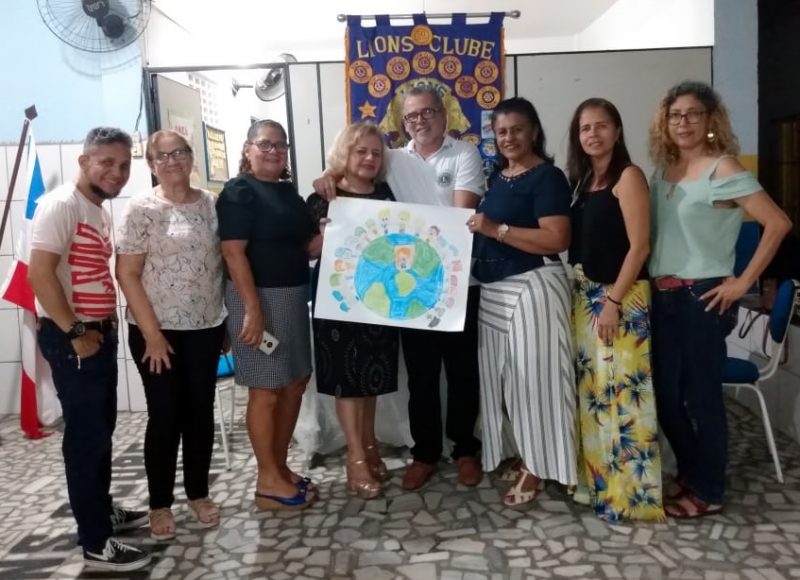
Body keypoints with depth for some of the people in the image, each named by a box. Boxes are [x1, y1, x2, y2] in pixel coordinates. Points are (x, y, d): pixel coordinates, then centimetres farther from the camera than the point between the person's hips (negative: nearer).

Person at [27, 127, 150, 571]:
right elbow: (39, 274, -22)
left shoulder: (100, 211, 13)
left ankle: (103, 510, 35)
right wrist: (76, 332, -20)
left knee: (102, 428, 18)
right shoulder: (61, 205, -15)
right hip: (71, 338, -9)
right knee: (86, 434, -2)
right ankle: (96, 544, 8)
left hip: (100, 332, 9)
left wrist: (104, 323, 10)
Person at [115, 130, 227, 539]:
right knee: (165, 416, 4)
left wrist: (229, 318, 4)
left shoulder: (213, 204, 4)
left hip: (206, 327, 4)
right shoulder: (141, 209, -8)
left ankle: (198, 493, 28)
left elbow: (225, 260, 10)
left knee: (201, 412, 11)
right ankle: (159, 504, 20)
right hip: (157, 329, -3)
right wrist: (152, 333, -13)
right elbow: (126, 274, -10)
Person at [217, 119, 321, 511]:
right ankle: (268, 481, 9)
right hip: (259, 298, -8)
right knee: (266, 390, -2)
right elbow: (233, 252, -18)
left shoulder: (289, 192, 15)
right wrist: (252, 309, -23)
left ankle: (280, 466, 25)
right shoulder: (239, 192, -9)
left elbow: (306, 247, 16)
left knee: (295, 383, 12)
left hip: (293, 297, 9)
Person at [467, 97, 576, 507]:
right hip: (493, 289, 8)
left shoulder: (547, 177, -9)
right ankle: (524, 455, 27)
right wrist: (477, 231, 8)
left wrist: (496, 229, -22)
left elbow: (557, 240, -20)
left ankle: (537, 465, 12)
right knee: (505, 376, 12)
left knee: (532, 374, -1)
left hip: (531, 288, -8)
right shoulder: (497, 177, 16)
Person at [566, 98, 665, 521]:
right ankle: (596, 480, 26)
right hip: (585, 297, 8)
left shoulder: (628, 177, -8)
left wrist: (614, 301, -18)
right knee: (591, 391, 13)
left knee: (620, 393, -4)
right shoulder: (582, 180, 13)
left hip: (621, 298, -8)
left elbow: (639, 246, -14)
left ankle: (630, 492, 8)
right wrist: (581, 293, 5)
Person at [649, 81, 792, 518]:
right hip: (662, 295, 7)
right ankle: (689, 475, 31)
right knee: (665, 394, 12)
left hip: (703, 297, -6)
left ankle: (708, 493, 19)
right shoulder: (663, 169, 10)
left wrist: (744, 281, -13)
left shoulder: (722, 169, -9)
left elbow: (778, 223, -15)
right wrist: (653, 283, 4)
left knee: (701, 396, 2)